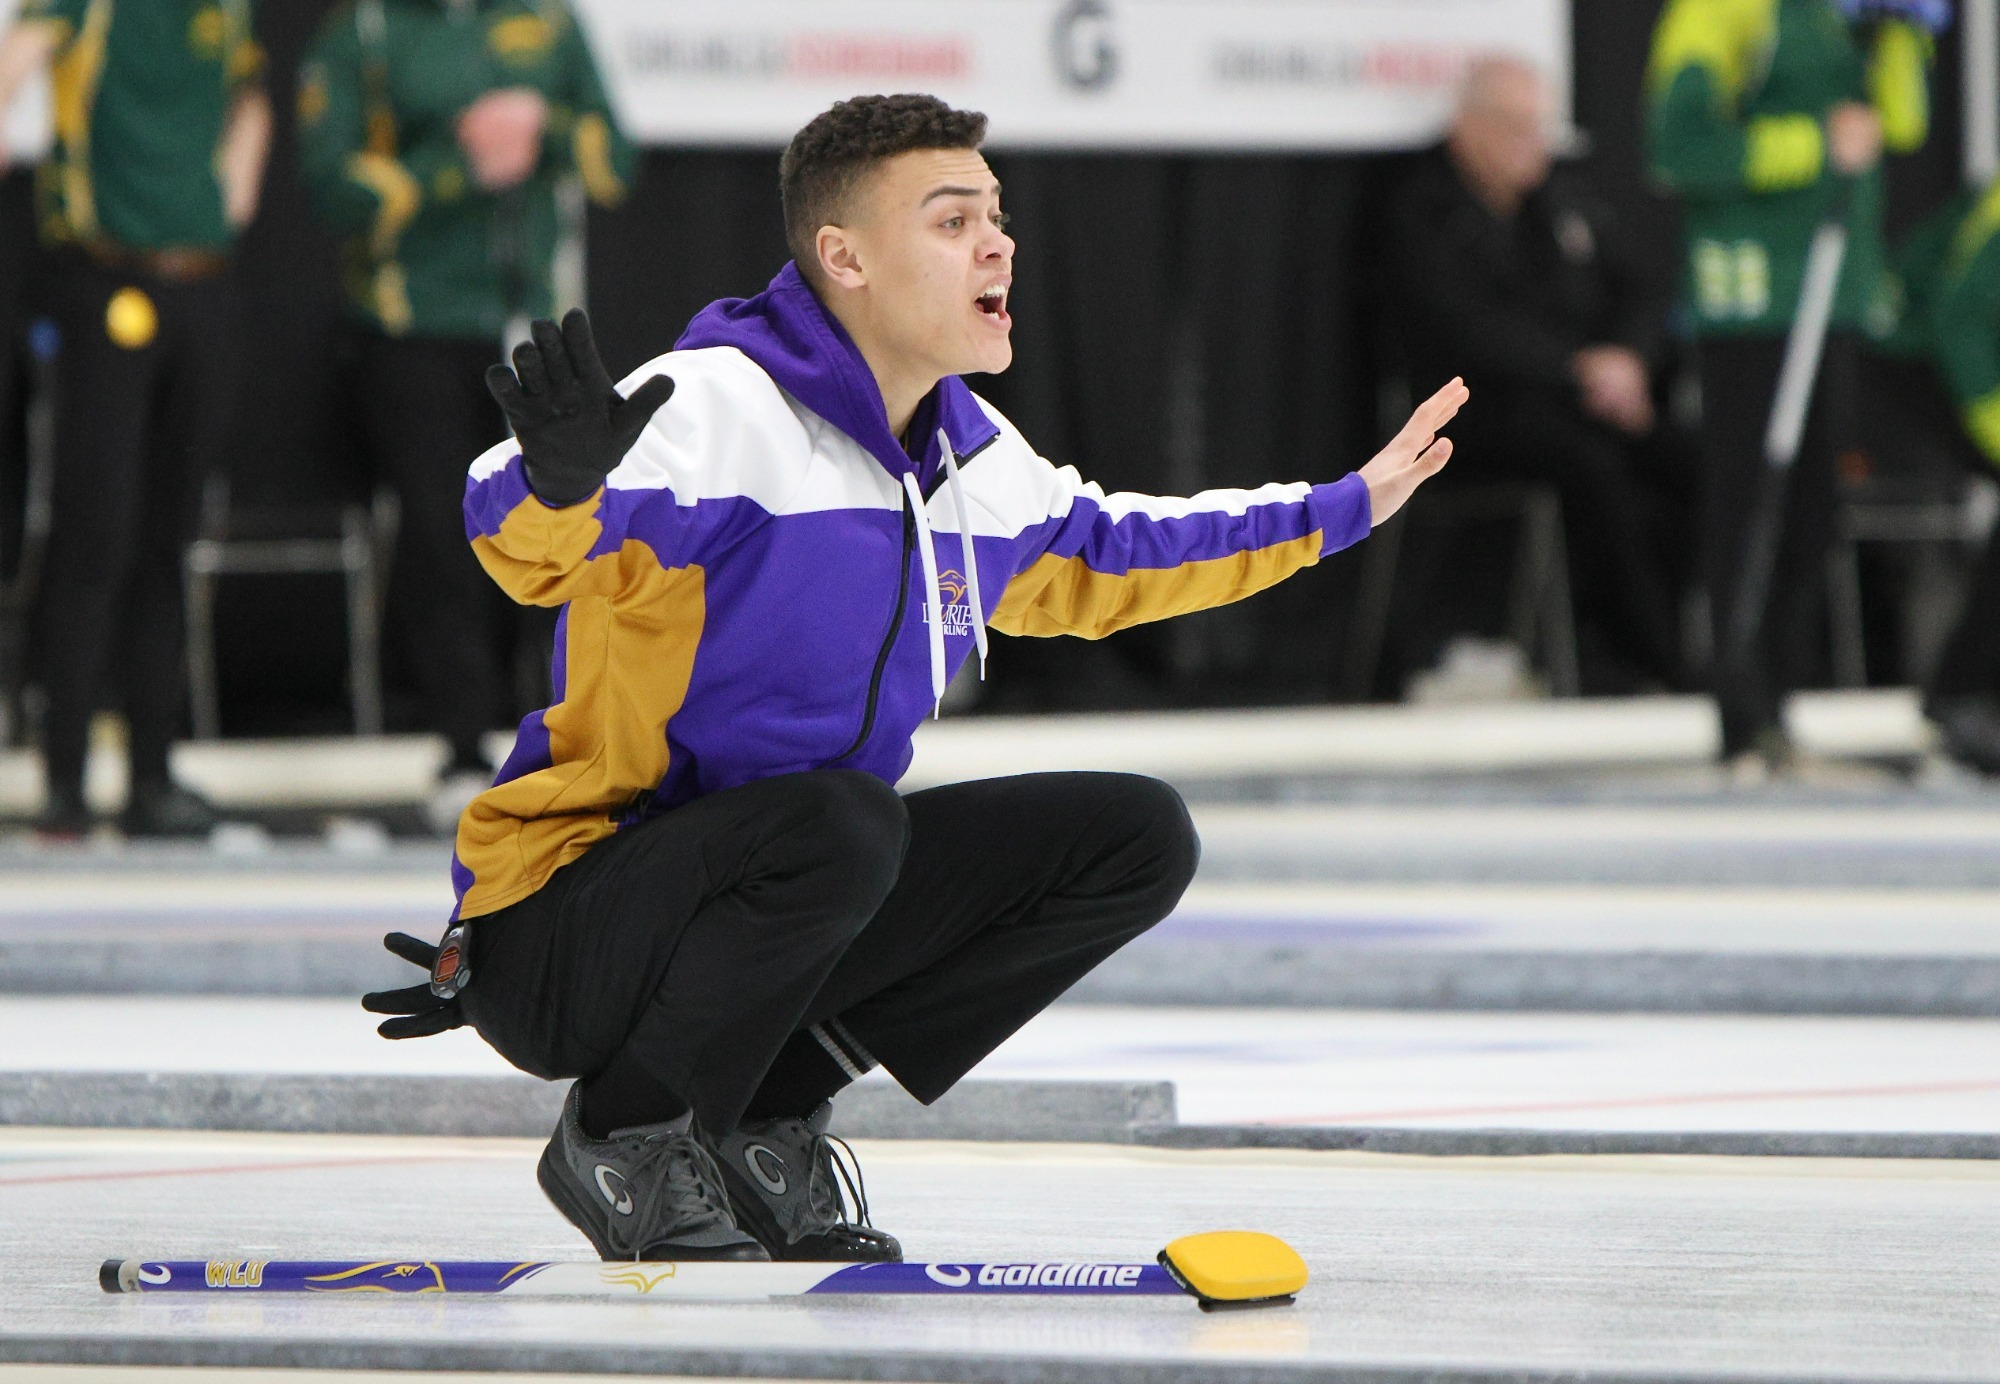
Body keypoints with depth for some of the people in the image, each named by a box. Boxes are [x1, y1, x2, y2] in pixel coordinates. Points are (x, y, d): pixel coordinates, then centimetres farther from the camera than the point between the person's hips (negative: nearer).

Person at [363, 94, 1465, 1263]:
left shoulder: (973, 456, 8)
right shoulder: (727, 406, -20)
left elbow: (1096, 561, 29)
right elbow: (524, 549, -35)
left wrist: (1345, 510, 30)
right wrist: (561, 485, -59)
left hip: (779, 889, 9)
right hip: (558, 925, -8)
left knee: (1137, 839, 2)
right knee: (837, 820, -38)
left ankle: (769, 1119, 4)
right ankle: (626, 1138, -13)